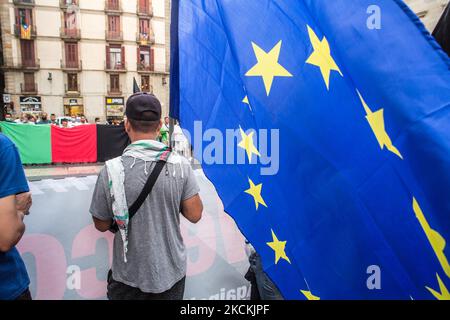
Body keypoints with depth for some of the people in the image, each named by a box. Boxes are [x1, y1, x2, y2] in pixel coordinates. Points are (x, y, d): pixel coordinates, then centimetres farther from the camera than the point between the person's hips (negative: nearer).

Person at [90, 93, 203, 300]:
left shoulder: (111, 171, -17)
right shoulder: (180, 165, -15)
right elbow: (195, 215, -8)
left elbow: (101, 225, -5)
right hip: (171, 272, 1)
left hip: (129, 275, -1)